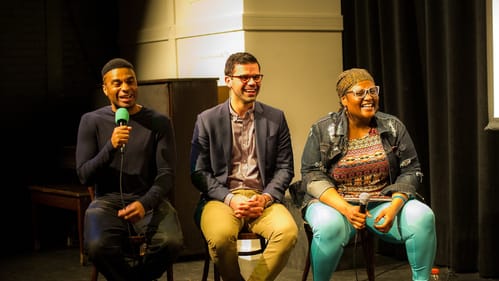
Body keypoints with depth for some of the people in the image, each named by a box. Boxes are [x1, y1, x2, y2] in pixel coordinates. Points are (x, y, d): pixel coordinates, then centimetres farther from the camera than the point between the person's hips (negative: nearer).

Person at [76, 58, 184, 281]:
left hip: (149, 201, 1)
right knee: (97, 246, -33)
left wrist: (145, 203, -22)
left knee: (171, 242, -30)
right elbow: (84, 176, -1)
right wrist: (111, 147, -19)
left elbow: (166, 174, -2)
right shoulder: (91, 121, 4)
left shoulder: (159, 122, 4)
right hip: (108, 200, 0)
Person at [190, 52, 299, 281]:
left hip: (263, 199, 2)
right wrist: (230, 199, -12)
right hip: (221, 198, -1)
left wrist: (265, 198, -9)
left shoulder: (276, 118, 11)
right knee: (221, 235, -34)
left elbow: (285, 168, 10)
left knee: (288, 231, -31)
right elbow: (199, 172, 3)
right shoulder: (207, 120, 6)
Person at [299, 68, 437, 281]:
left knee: (422, 216, -26)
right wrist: (345, 208, -21)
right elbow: (312, 176, -5)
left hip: (384, 202, 2)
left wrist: (394, 206, -15)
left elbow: (410, 171, 5)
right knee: (329, 225, -36)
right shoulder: (323, 130, 1)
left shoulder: (393, 127, 6)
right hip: (335, 203, -2)